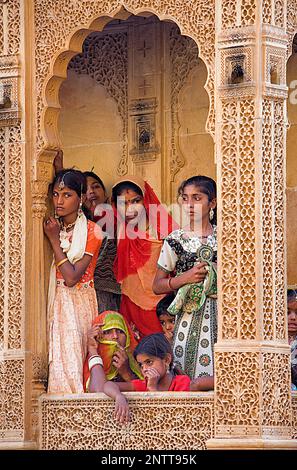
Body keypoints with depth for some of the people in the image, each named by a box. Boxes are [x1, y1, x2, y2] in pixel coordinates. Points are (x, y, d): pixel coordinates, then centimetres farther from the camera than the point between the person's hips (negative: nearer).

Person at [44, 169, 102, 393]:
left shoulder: (92, 232, -6)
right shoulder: (53, 226, 9)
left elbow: (71, 277, -14)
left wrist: (55, 240, -11)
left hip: (79, 304, -4)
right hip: (57, 303, 4)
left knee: (70, 364, -9)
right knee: (59, 364, -3)